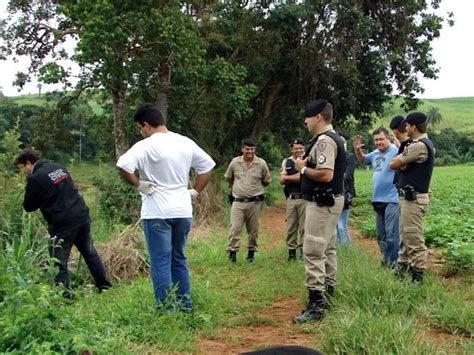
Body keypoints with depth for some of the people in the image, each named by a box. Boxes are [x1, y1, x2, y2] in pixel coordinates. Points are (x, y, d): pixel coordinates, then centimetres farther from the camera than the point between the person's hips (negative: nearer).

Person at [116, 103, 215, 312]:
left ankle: (167, 309, 6)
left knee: (160, 262, 2)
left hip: (157, 212, -6)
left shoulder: (146, 146, -12)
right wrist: (195, 191, 14)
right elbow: (207, 166, 15)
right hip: (183, 211, 6)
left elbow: (123, 165, -25)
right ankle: (184, 304, 24)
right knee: (179, 259, 18)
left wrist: (137, 184, -11)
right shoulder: (186, 143, 7)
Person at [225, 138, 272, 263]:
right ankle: (232, 252, -3)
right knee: (235, 228, -7)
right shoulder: (235, 162, 1)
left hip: (255, 202, 0)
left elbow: (267, 181, 12)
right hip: (238, 202, 0)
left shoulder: (261, 164, -2)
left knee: (253, 229, 7)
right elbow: (228, 178, 18)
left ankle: (251, 252, 19)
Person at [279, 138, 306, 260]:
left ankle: (304, 249, 9)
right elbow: (282, 180, 5)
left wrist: (288, 177, -4)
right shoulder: (286, 162, 11)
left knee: (304, 226, 1)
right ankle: (291, 250, 15)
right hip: (291, 198, 4)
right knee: (291, 226, 8)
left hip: (304, 198, -4)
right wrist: (298, 176, -8)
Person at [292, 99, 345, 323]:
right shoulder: (335, 138, 15)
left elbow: (326, 174, -27)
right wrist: (307, 164, 10)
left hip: (322, 203, -11)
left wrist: (303, 169, -13)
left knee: (313, 253, -10)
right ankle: (327, 296, 27)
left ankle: (316, 306, -9)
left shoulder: (324, 140, -18)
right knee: (327, 251, 17)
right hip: (332, 200, 11)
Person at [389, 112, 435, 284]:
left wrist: (399, 161, 6)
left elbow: (392, 164, -14)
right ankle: (402, 268, 27)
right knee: (406, 237, 17)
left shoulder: (419, 145, -19)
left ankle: (418, 276, -1)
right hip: (410, 196, 11)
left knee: (414, 239, -6)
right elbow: (399, 162, 12)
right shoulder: (424, 143, 15)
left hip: (413, 198, -11)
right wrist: (402, 163, -9)